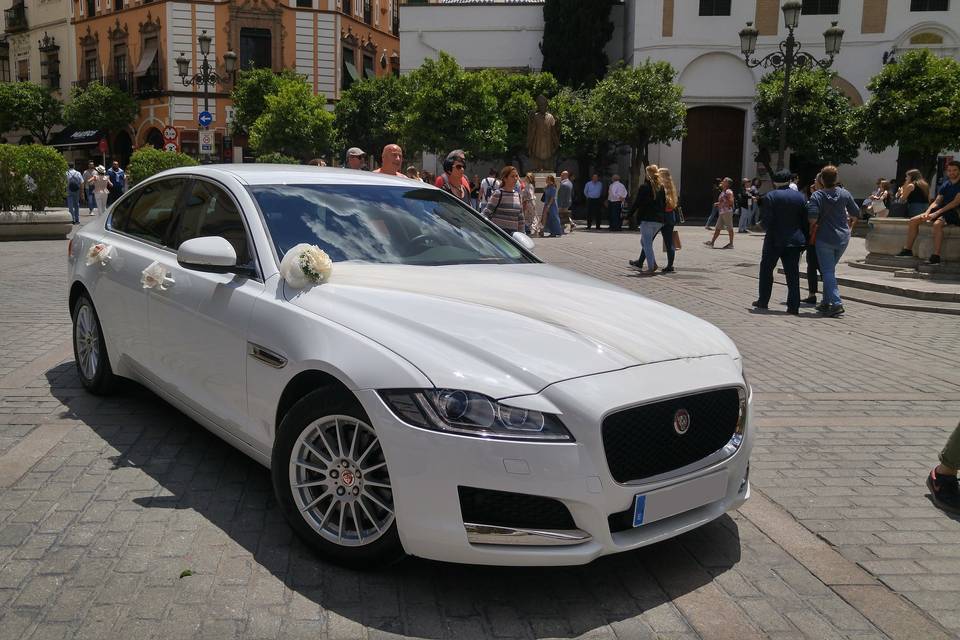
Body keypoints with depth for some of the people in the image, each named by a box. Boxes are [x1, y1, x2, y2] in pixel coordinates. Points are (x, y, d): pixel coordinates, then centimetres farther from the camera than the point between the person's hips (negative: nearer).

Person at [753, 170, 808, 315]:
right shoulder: (801, 197, 5)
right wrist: (804, 238, 9)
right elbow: (806, 221, 4)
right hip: (795, 240, 3)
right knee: (793, 273, 4)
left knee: (766, 270, 13)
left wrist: (770, 232, 3)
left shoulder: (770, 197, -8)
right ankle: (793, 306, 2)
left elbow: (767, 221, -14)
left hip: (775, 240, -3)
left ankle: (763, 301, 19)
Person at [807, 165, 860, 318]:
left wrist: (812, 228, -3)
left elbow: (813, 217, -22)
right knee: (830, 269, 17)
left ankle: (836, 303, -16)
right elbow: (855, 213, 8)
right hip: (843, 238, 5)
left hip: (824, 238, -5)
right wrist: (848, 224, 25)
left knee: (828, 271, -3)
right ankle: (826, 302, 20)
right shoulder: (844, 194, 3)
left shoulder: (817, 196, -11)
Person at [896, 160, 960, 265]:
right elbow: (936, 202, 12)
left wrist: (937, 213, -23)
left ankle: (936, 256, -39)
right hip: (941, 211, 8)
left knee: (937, 224, -38)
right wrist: (927, 212, -8)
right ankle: (908, 249, 1)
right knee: (913, 220, -2)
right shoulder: (945, 184, 16)